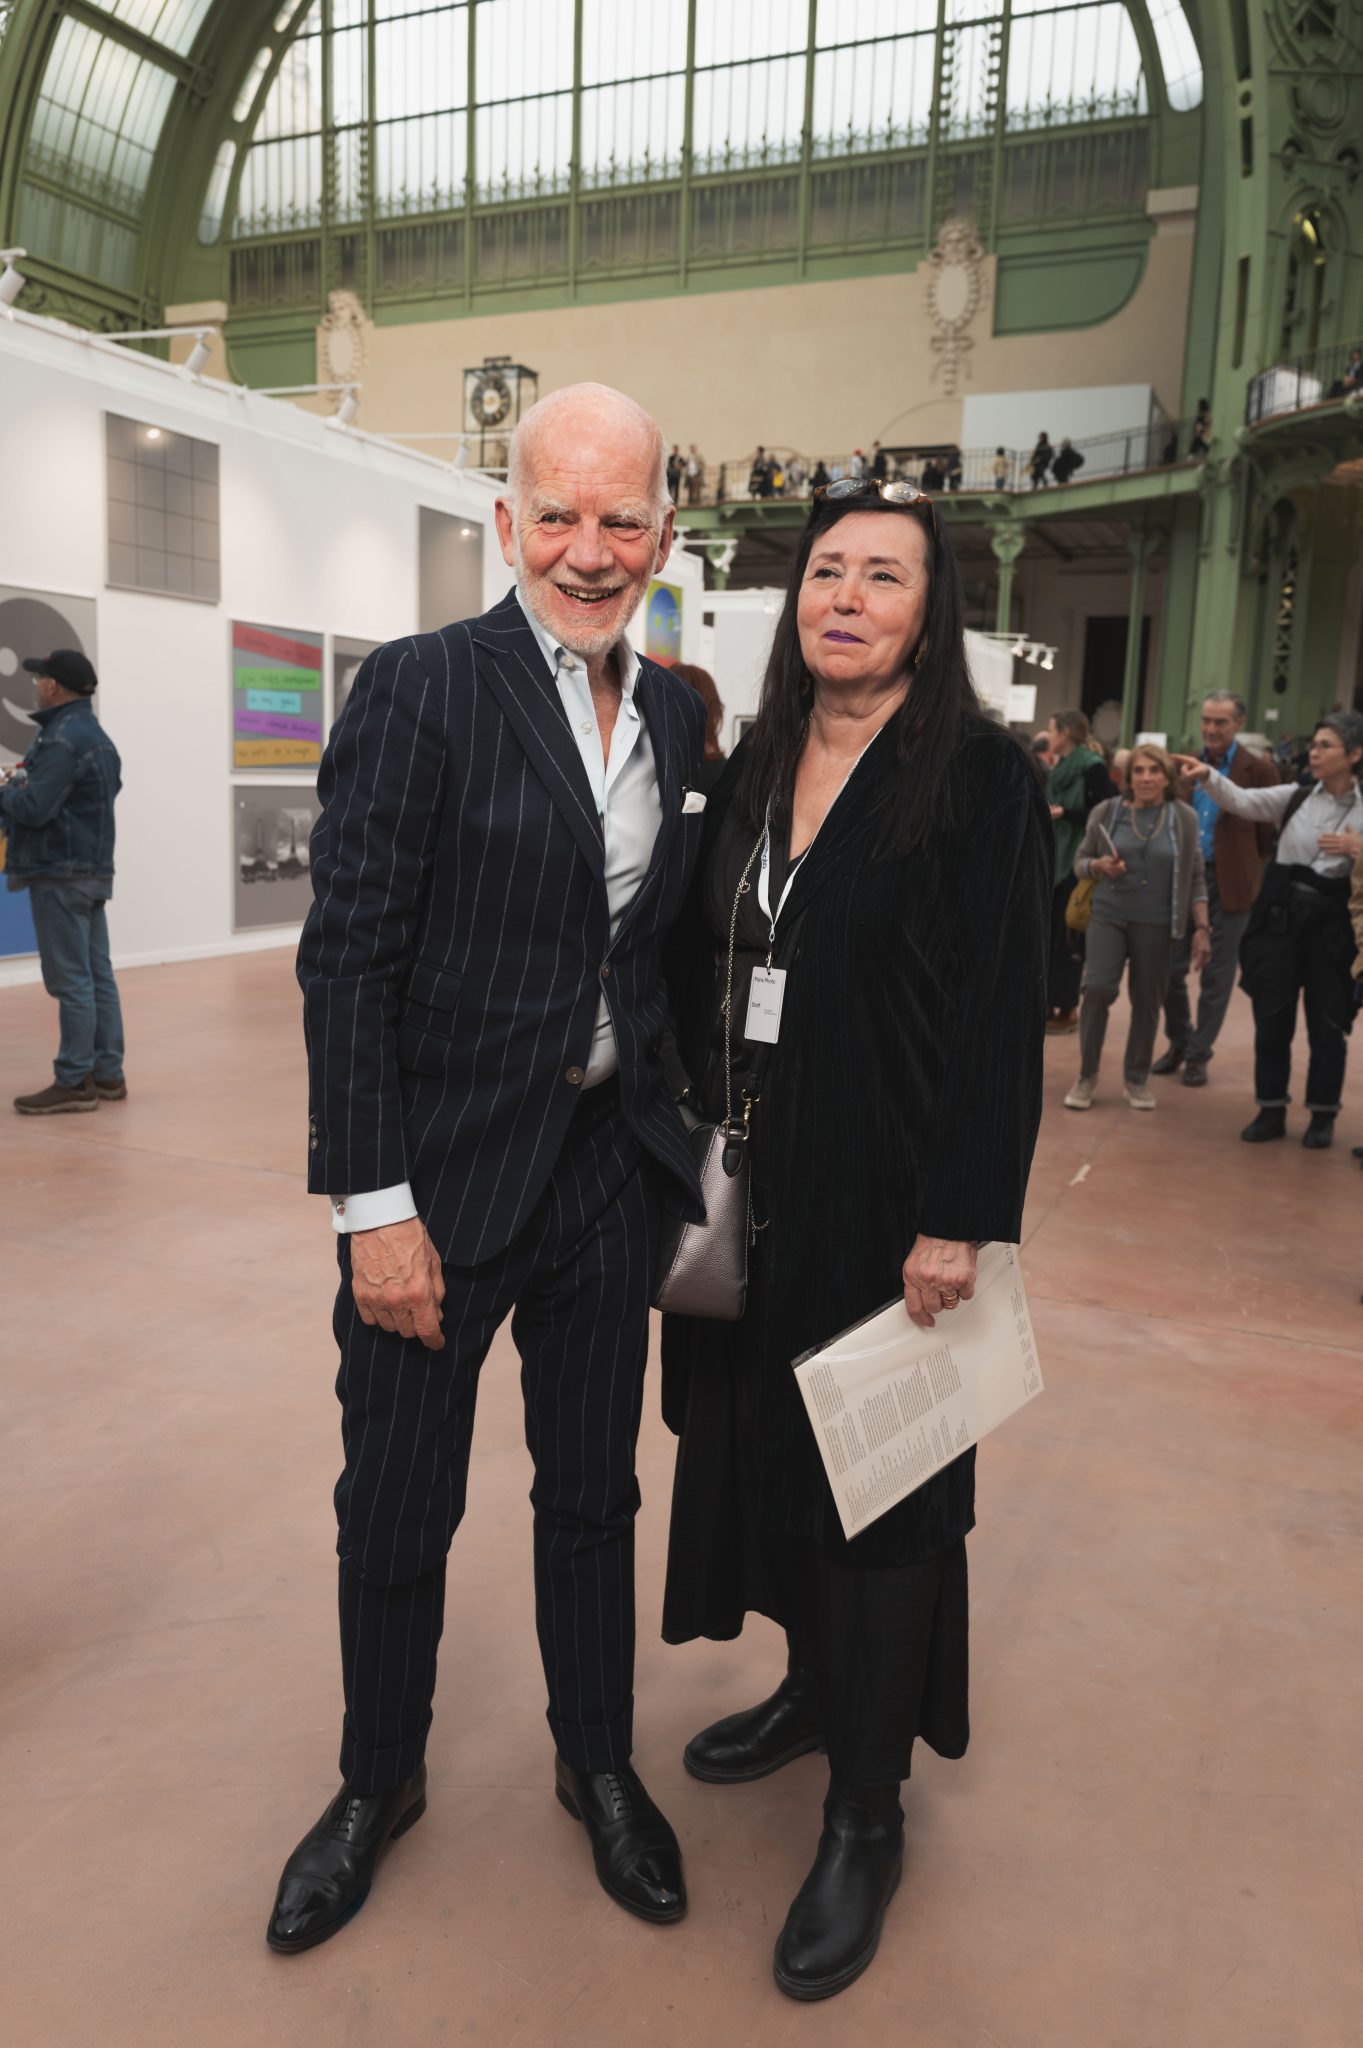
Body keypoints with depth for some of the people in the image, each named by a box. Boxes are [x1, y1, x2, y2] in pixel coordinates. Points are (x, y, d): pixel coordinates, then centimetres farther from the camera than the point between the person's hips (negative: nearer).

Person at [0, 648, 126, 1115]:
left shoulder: (62, 739, -15)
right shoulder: (96, 735, 16)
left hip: (61, 873, -10)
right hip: (94, 869, 10)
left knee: (71, 980, -6)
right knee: (97, 976, 10)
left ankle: (74, 1082, -3)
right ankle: (107, 1075, 14)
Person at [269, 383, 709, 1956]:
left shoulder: (677, 713, 7)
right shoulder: (421, 688, -10)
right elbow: (347, 958, -14)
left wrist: (686, 1135, 8)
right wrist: (376, 1206, -17)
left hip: (609, 1163, 5)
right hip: (442, 1174, -4)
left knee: (592, 1491, 19)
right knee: (396, 1511, 13)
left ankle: (598, 1765, 42)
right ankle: (378, 1784, 40)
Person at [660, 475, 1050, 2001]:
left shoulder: (980, 776, -10)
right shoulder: (748, 776, 8)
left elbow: (1005, 1011, -14)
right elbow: (698, 977, 11)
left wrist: (959, 1223, -17)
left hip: (886, 1196, -6)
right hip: (753, 1189, 6)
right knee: (761, 1439, 17)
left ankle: (867, 1807, 24)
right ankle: (812, 1686, 42)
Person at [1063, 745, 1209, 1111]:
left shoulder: (1184, 818, 1)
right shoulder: (1107, 811, 1)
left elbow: (1195, 878, 6)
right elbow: (1081, 862, 9)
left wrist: (1201, 928, 2)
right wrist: (1100, 866, -13)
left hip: (1157, 923, 1)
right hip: (1108, 915, 0)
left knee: (1147, 1001, 6)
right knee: (1097, 988, -13)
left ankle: (1137, 1078, 23)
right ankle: (1087, 1075, 3)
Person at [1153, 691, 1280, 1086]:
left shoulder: (1259, 770, -4)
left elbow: (1269, 835, -2)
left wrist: (1249, 871, -4)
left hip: (1229, 883, -3)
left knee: (1216, 975, 6)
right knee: (1171, 968, 5)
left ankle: (1198, 1055, 18)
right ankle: (1178, 1042, 27)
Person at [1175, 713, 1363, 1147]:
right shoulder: (1295, 797, 5)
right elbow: (1243, 802, -8)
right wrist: (1209, 775, -23)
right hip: (1280, 914, 2)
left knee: (1326, 1024, 7)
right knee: (1271, 1018, 7)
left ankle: (1323, 1115, 21)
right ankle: (1271, 1110, 20)